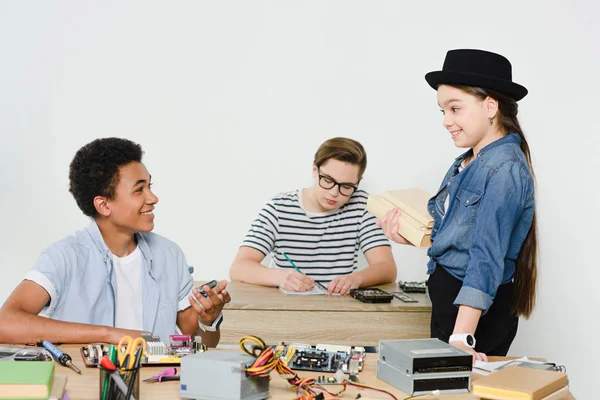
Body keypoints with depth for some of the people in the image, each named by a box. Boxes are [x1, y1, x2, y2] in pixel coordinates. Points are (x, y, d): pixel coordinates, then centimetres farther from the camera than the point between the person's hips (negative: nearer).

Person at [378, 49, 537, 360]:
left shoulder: (504, 170, -21)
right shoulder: (463, 164, 7)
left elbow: (487, 256, -28)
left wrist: (462, 337, -32)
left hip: (477, 307, -9)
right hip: (446, 296, 9)